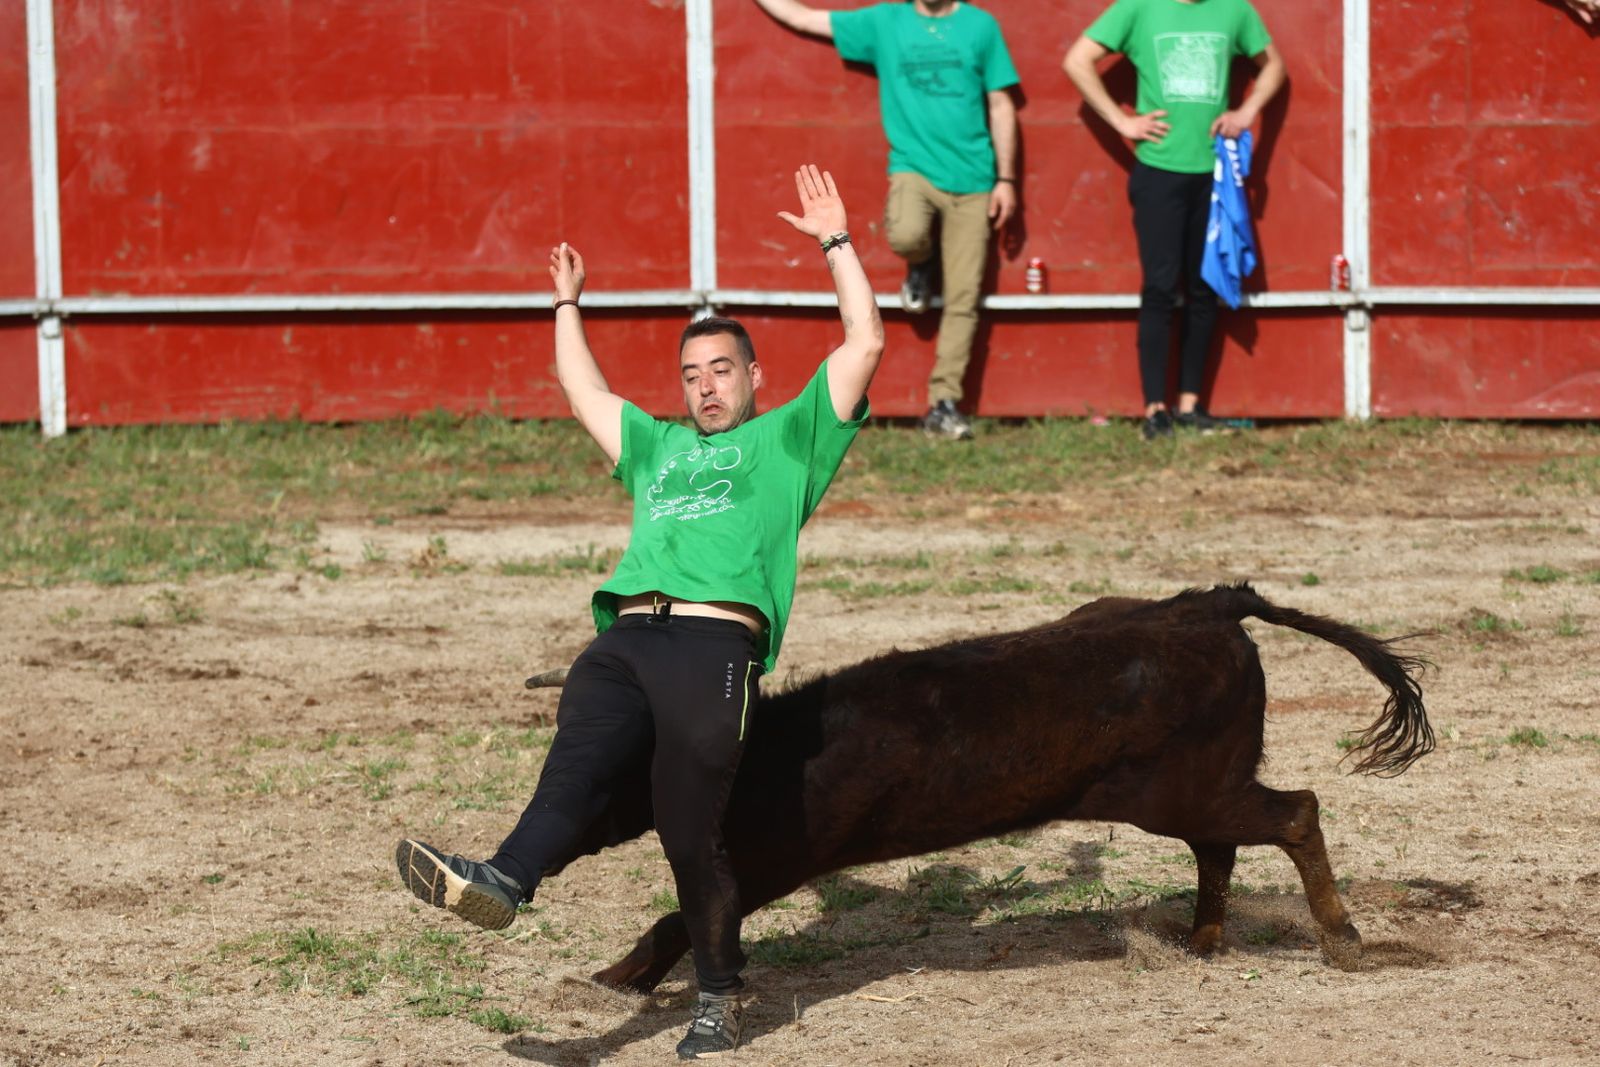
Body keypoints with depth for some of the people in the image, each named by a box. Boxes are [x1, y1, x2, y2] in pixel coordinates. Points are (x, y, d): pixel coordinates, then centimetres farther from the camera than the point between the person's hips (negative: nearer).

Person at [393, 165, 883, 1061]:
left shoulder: (787, 439, 24)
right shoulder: (657, 446, 39)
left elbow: (866, 343, 17)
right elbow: (584, 390, 53)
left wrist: (837, 242, 20)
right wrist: (569, 305, 58)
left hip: (717, 640, -4)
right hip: (625, 639, 4)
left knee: (690, 829, -13)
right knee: (577, 765, -24)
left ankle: (720, 995, 0)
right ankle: (505, 882, -51)